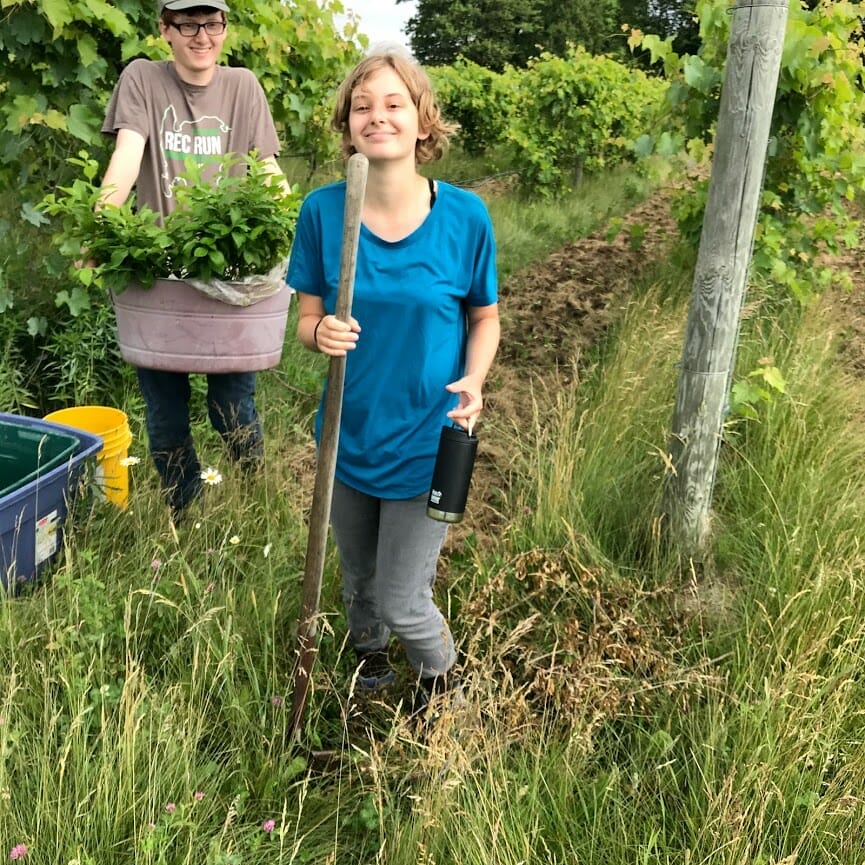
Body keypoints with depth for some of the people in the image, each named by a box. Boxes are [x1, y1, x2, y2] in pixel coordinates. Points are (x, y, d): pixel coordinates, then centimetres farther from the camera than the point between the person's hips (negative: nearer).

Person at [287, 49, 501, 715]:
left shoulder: (465, 216, -13)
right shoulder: (323, 210, -10)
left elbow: (484, 316, 0)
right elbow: (306, 317, -2)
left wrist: (473, 382, -20)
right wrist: (322, 333, -26)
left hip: (426, 438, -2)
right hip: (349, 433, 3)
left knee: (402, 602, 4)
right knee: (358, 581, 23)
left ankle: (441, 675, 40)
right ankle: (369, 656, 57)